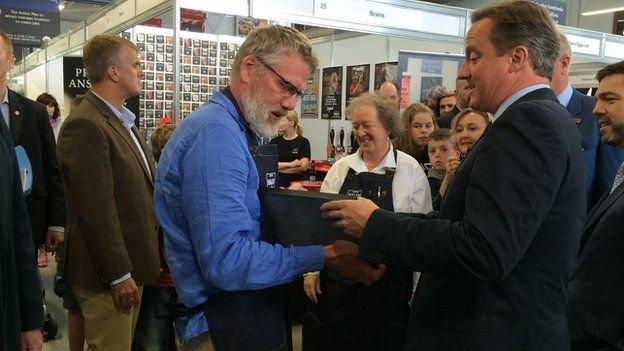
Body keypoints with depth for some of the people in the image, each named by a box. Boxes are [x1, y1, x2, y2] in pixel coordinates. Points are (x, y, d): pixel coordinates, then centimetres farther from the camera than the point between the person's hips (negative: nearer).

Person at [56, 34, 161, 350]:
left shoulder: (121, 119, 11)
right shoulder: (84, 126, -19)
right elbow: (97, 211, -22)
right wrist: (119, 275, -19)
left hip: (131, 265, 9)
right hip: (108, 274, -9)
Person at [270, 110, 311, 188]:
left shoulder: (303, 142, 2)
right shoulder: (275, 141, 10)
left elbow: (303, 167, -9)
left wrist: (279, 168, -6)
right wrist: (290, 164, -9)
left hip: (295, 185, -2)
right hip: (276, 184, 2)